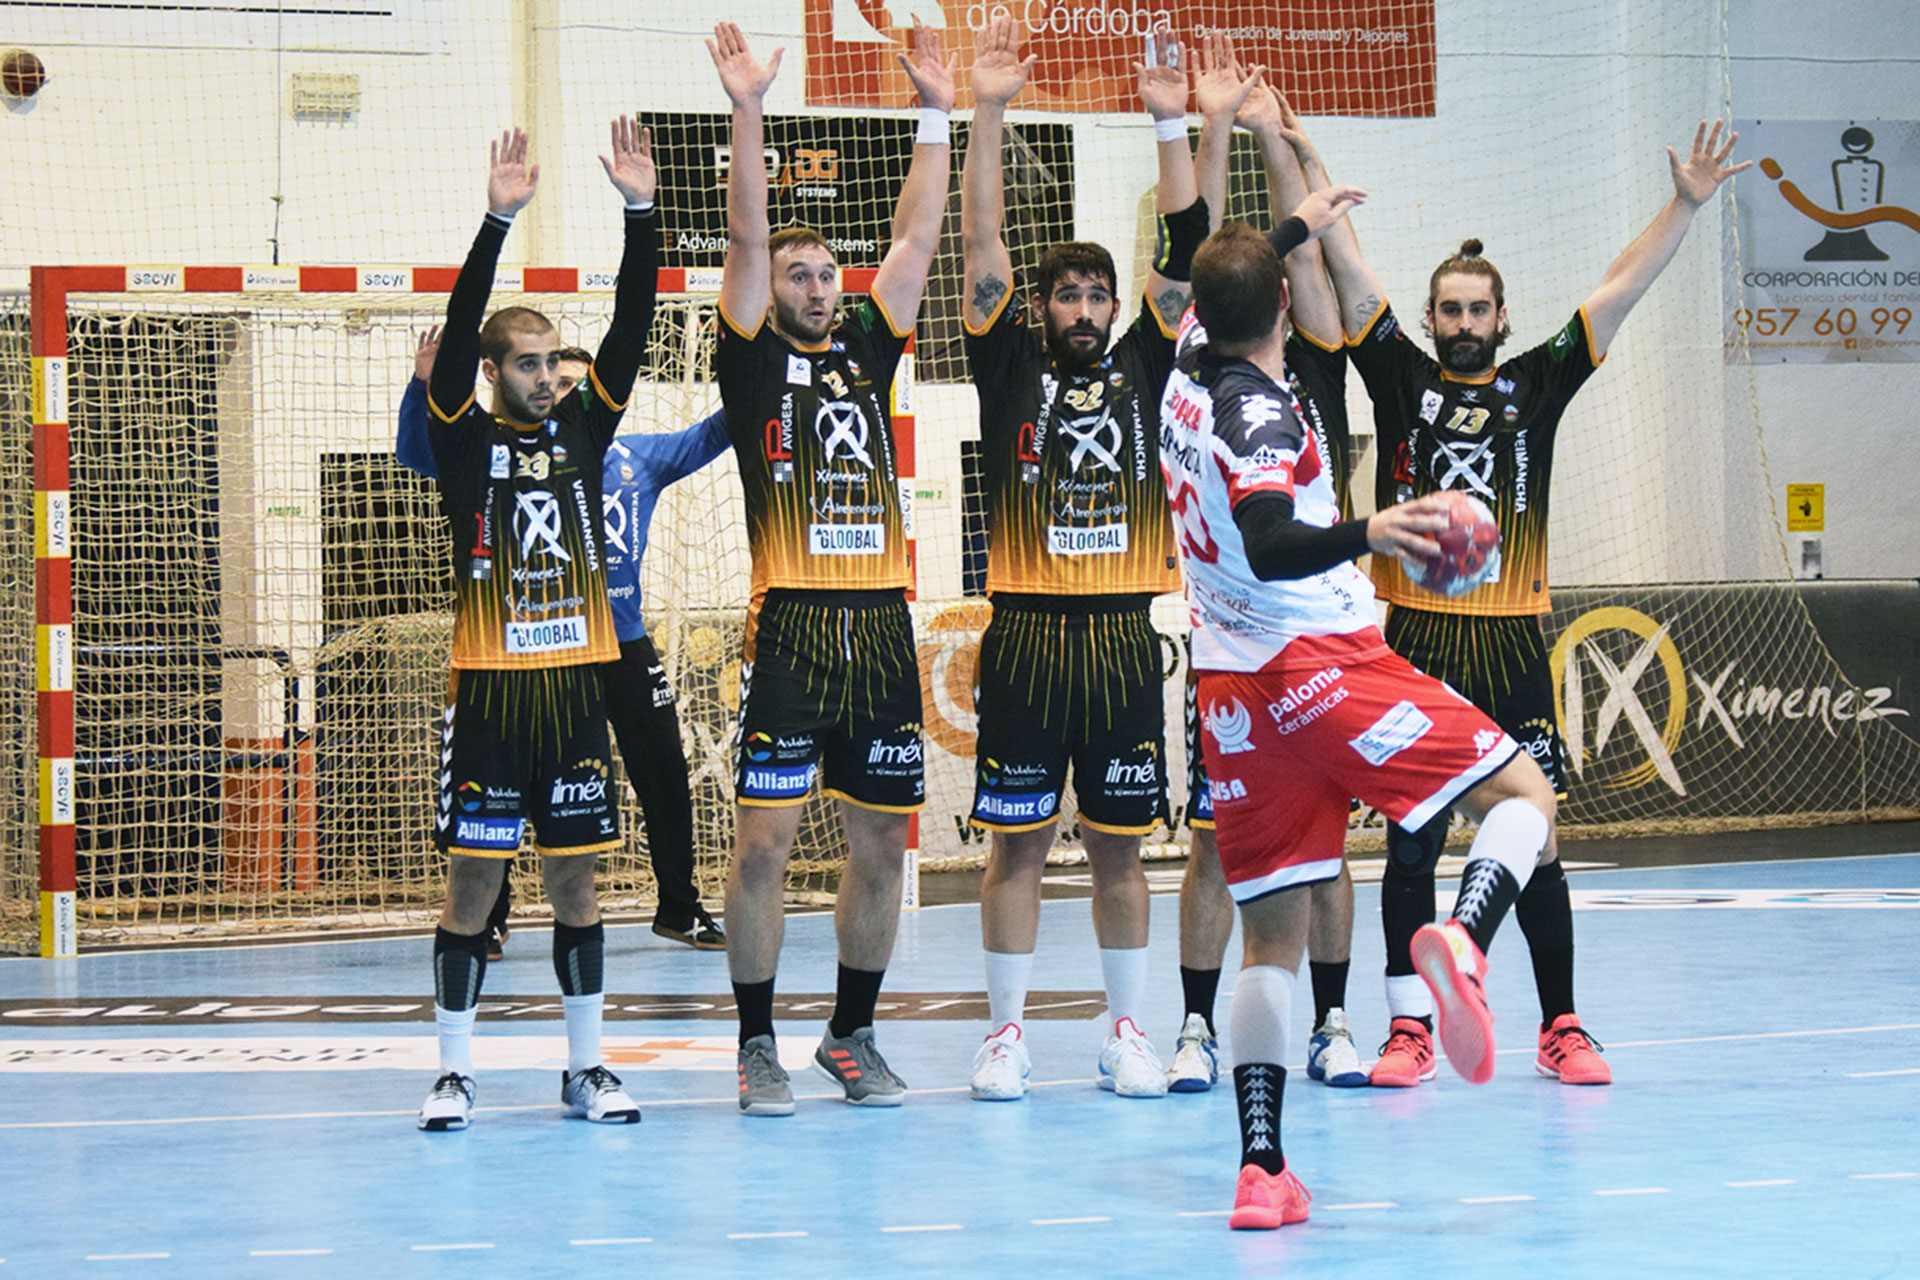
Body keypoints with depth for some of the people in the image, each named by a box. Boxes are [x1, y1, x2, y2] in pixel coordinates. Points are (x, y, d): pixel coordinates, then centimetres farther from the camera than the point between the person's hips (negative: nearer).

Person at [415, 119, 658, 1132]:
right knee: (473, 879, -1)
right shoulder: (464, 440, 0)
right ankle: (455, 1073, 5)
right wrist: (499, 222, -24)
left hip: (575, 680, 4)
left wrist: (640, 212, -8)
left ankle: (585, 1068, 14)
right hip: (490, 684, -3)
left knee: (575, 876, 7)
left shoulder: (580, 431, 10)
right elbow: (458, 335, -14)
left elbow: (630, 332, 2)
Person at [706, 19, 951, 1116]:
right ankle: (758, 1045, 4)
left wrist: (939, 116, 6)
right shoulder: (754, 359, 5)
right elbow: (747, 241, -5)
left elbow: (918, 239, 11)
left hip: (881, 623, 4)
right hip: (791, 624, -4)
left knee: (882, 841, 7)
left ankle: (853, 1036, 18)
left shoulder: (868, 350, 15)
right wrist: (750, 114, -14)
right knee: (765, 840, -5)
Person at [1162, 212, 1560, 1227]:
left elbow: (1214, 296, 35)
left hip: (1233, 693, 7)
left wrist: (1296, 226, 49)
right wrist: (1367, 534, -45)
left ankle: (1260, 1169, 0)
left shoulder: (1187, 372, 10)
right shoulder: (1260, 413, -13)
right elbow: (1270, 549, -29)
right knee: (1522, 794, 1)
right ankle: (1463, 943, -28)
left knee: (1271, 942, 9)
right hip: (1319, 665, -7)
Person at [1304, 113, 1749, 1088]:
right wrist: (1308, 167, -5)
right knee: (1411, 843, 2)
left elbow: (1618, 293, 5)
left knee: (1534, 840, 2)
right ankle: (1409, 1029, 9)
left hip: (1513, 644, 1)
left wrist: (1685, 206, -2)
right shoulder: (1402, 380, 7)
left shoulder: (1536, 385, 10)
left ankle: (1561, 1028, 8)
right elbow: (1351, 272, 2)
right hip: (1417, 641, -1)